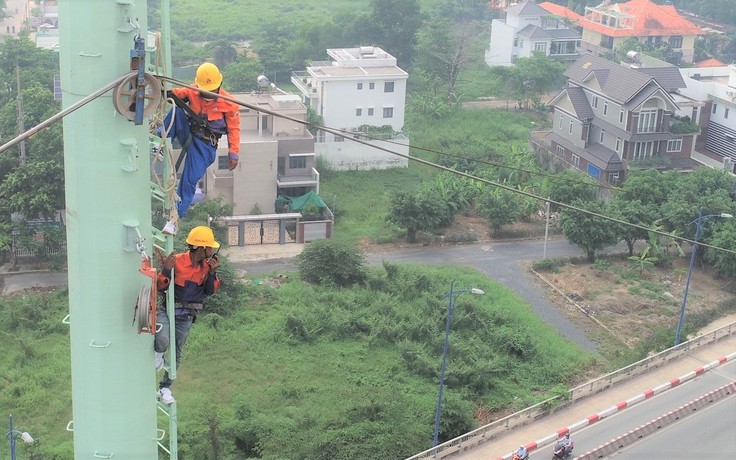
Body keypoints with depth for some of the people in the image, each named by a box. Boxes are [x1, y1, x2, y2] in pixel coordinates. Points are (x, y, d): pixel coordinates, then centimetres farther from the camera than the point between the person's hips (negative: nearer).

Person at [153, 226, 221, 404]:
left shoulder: (206, 265, 0)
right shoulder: (176, 261, -17)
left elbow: (209, 291, -1)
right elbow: (160, 287, -15)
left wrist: (212, 272, -15)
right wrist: (166, 269, -31)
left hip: (187, 316, 5)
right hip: (167, 310, -5)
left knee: (177, 354, 12)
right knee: (163, 341, -30)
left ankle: (164, 388, 30)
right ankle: (158, 354, 8)